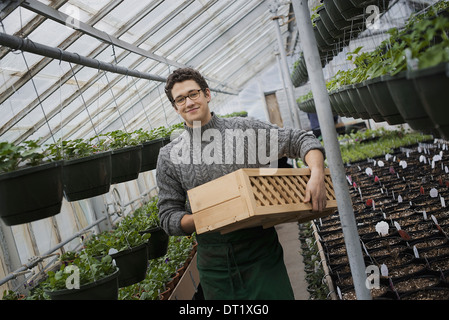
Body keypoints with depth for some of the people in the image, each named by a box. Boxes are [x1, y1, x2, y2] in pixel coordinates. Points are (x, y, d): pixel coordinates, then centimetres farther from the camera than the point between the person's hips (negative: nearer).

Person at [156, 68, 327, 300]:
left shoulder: (245, 130, -1)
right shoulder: (169, 156, 1)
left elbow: (300, 140, 0)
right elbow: (168, 216, 1)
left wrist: (317, 175, -19)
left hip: (261, 254, -1)